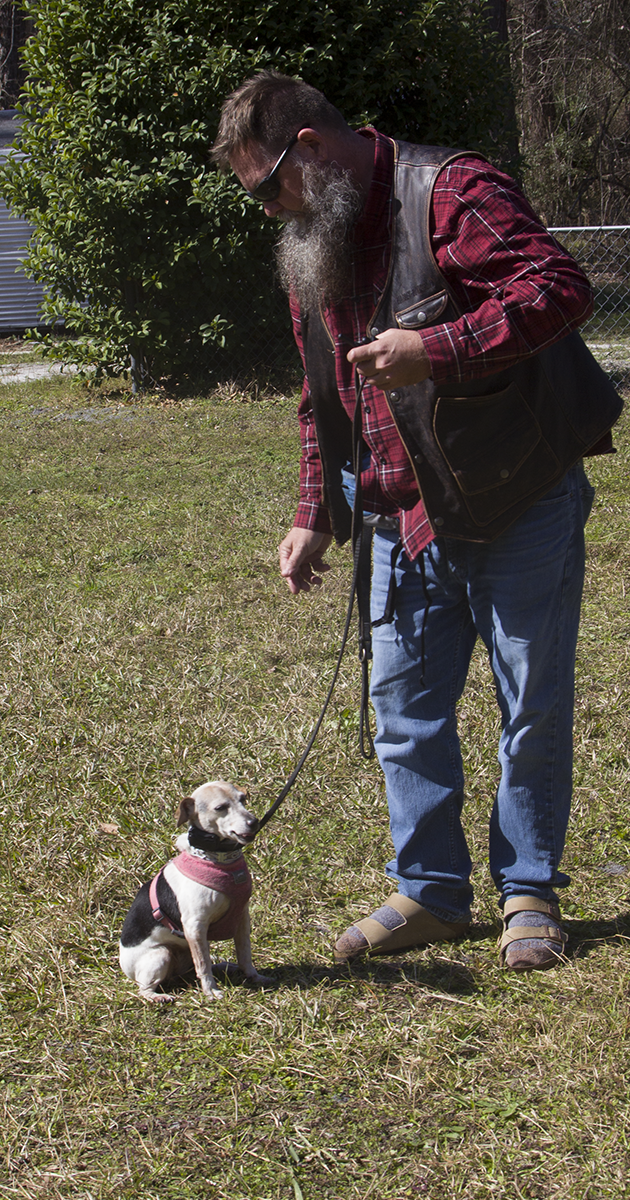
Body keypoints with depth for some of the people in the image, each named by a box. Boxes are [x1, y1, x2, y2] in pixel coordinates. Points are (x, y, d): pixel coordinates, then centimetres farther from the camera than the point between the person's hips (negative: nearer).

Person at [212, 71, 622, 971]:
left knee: (533, 706, 4)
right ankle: (429, 892, 20)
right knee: (404, 704, 7)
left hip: (524, 506, -7)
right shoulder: (309, 250, 10)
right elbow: (323, 399, 19)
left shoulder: (451, 192, -15)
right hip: (408, 516, 7)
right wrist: (316, 514, 11)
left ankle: (528, 893, 18)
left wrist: (435, 348, -29)